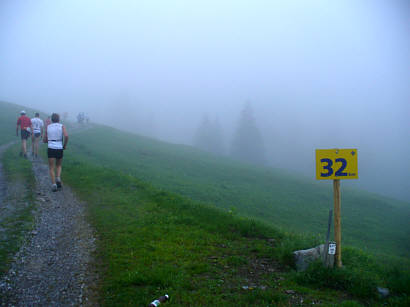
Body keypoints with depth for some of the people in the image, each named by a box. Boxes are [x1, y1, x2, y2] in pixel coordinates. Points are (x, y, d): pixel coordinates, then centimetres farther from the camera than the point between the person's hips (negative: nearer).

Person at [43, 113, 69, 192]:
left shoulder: (48, 127, 8)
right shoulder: (62, 126, 2)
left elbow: (44, 140, 10)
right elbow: (66, 136, -15)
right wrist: (64, 145, -1)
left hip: (50, 149, 0)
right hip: (59, 149, 0)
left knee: (51, 168, 5)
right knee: (59, 166, 21)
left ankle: (54, 184, -9)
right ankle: (58, 178, -4)